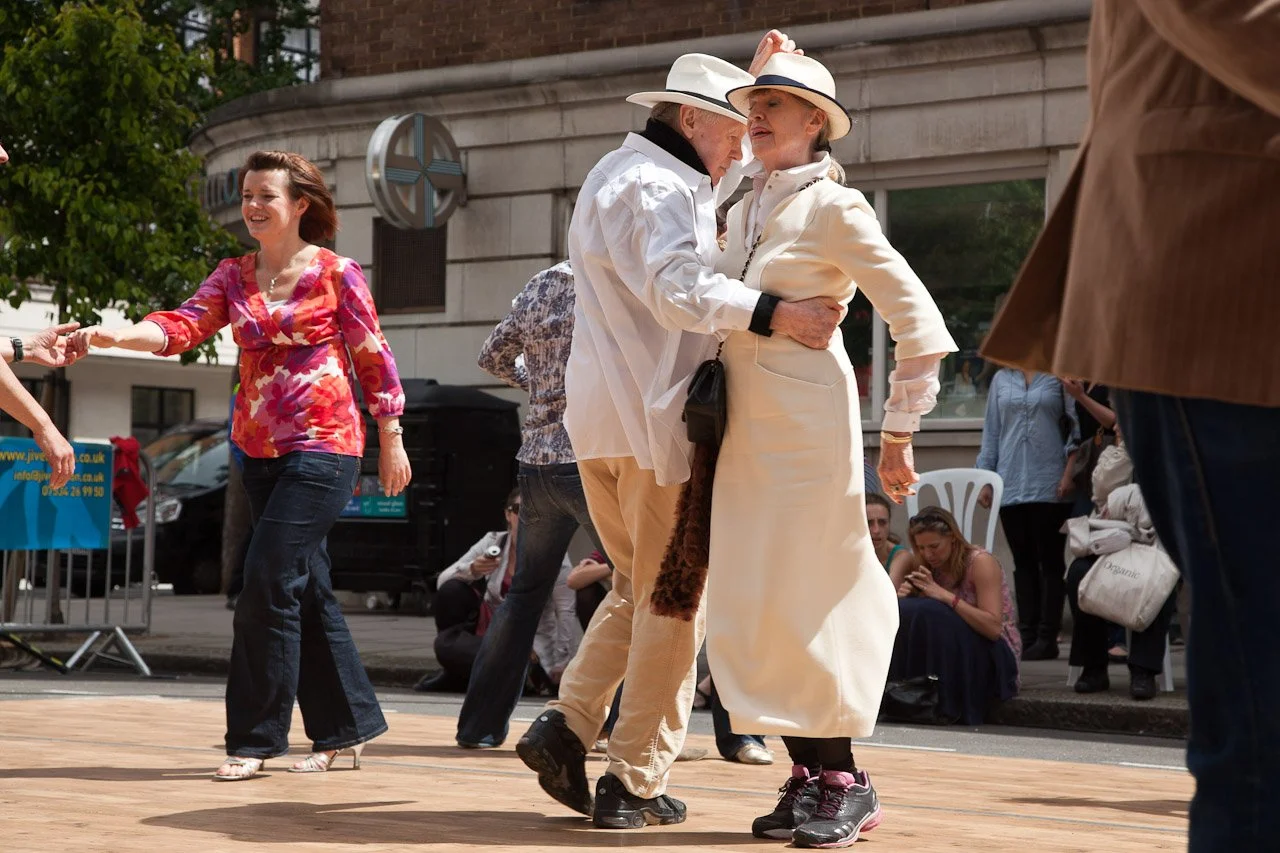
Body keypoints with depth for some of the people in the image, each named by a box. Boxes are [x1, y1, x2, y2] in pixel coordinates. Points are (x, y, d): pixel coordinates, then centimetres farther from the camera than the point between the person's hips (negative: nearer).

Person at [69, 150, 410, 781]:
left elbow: (374, 359, 1)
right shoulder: (234, 276, 10)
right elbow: (182, 327, -5)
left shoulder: (337, 274, -3)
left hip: (324, 449, -6)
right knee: (306, 588, 10)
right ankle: (344, 727, 20)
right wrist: (112, 334, -22)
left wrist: (391, 440, 2)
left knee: (268, 581, -13)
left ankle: (255, 737, -6)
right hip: (260, 451, 6)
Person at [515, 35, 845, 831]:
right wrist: (775, 313, -38)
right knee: (670, 601, -1)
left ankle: (567, 727, 6)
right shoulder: (655, 188, -13)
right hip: (655, 417, -10)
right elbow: (680, 289, -29)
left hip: (601, 419, 10)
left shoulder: (617, 175, 19)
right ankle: (635, 785, 1)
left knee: (638, 586, 19)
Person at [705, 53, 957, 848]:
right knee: (751, 608, 4)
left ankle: (844, 781, 5)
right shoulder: (745, 211, 14)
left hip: (806, 425, -7)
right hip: (745, 426, 7)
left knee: (799, 603, -7)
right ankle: (808, 775, 12)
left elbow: (922, 326, -10)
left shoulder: (834, 208, -8)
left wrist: (898, 436, -8)